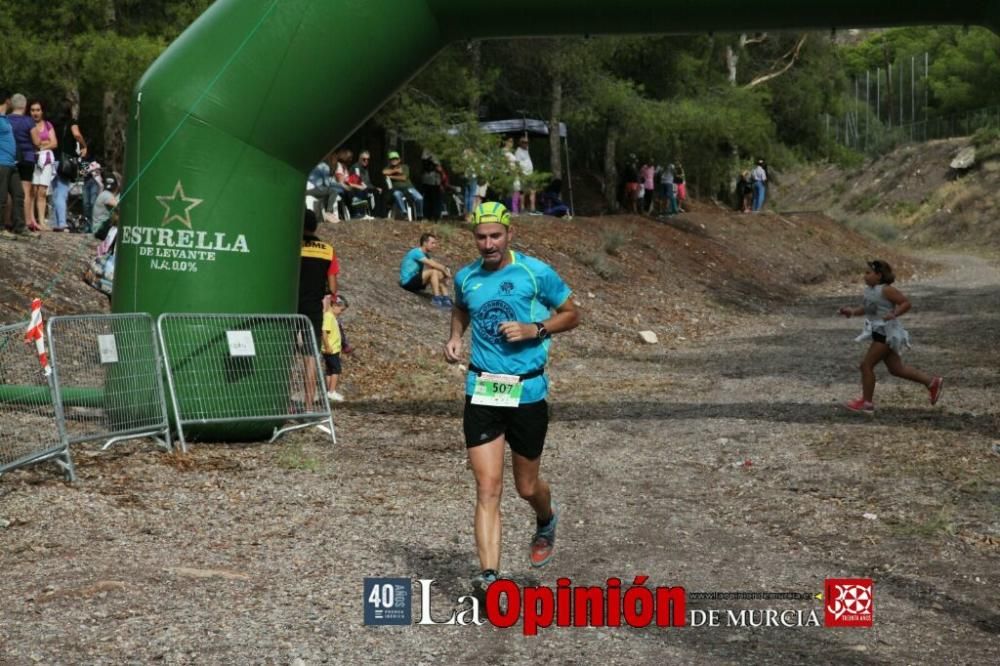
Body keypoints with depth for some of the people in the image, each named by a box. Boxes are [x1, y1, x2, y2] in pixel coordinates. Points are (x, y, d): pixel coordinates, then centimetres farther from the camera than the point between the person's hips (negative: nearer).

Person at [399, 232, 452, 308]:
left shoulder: (425, 255, 13)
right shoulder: (417, 252, -17)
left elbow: (437, 265, 5)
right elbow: (432, 265, -23)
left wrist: (445, 269, -15)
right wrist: (445, 271, -13)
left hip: (414, 281, 10)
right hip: (407, 282, -10)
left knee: (440, 275, 4)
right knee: (433, 271, -23)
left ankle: (446, 298, -8)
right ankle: (436, 298, -24)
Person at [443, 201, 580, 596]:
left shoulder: (536, 273, -6)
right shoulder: (465, 278, 5)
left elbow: (571, 316, 3)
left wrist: (534, 330, -13)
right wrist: (455, 337, 9)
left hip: (527, 392, -2)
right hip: (481, 393, 2)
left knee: (526, 486, 12)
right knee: (488, 488, -9)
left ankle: (546, 522, 48)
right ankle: (489, 576, -13)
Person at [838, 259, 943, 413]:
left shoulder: (886, 290, -18)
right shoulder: (870, 289, 8)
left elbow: (906, 303, -16)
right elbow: (867, 308, 21)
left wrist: (894, 314, -29)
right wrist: (852, 311, 6)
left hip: (887, 334, -10)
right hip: (879, 332, 10)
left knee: (866, 365, -6)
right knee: (896, 369, 15)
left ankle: (867, 402, 4)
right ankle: (932, 382, 24)